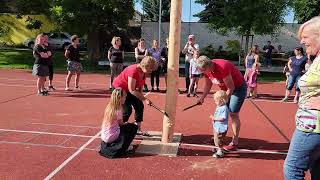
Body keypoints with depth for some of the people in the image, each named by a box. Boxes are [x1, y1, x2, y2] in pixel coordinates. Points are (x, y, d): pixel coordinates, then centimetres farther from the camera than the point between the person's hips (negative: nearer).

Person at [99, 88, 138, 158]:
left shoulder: (109, 107, 4)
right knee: (133, 127, 3)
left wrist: (125, 124, 10)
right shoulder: (118, 110, -17)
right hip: (111, 138, -7)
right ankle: (120, 149, 2)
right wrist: (127, 124, 14)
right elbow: (121, 123, -4)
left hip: (104, 137, 7)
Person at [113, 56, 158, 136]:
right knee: (127, 110, -16)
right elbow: (132, 90, -32)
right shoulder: (134, 71, -34)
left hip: (128, 90, 9)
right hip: (119, 88, -9)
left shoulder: (144, 72, -8)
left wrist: (142, 97, -8)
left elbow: (140, 85, 4)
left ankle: (138, 129, 16)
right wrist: (145, 99, -31)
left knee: (140, 106, 4)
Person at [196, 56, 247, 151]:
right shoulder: (207, 69, -12)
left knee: (233, 114, -7)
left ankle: (235, 142, 3)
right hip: (226, 88, 8)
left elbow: (231, 88, -27)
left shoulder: (222, 68, -35)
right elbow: (208, 84, 6)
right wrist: (202, 97, -3)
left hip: (238, 87, -8)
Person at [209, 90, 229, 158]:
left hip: (221, 128, -11)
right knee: (216, 139, 24)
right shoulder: (218, 107, 9)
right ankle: (219, 149, 41)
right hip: (216, 126, 11)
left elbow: (223, 118, -28)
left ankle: (220, 152, 11)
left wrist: (214, 118, -23)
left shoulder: (224, 108, -23)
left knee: (219, 140, -2)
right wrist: (213, 118, 6)